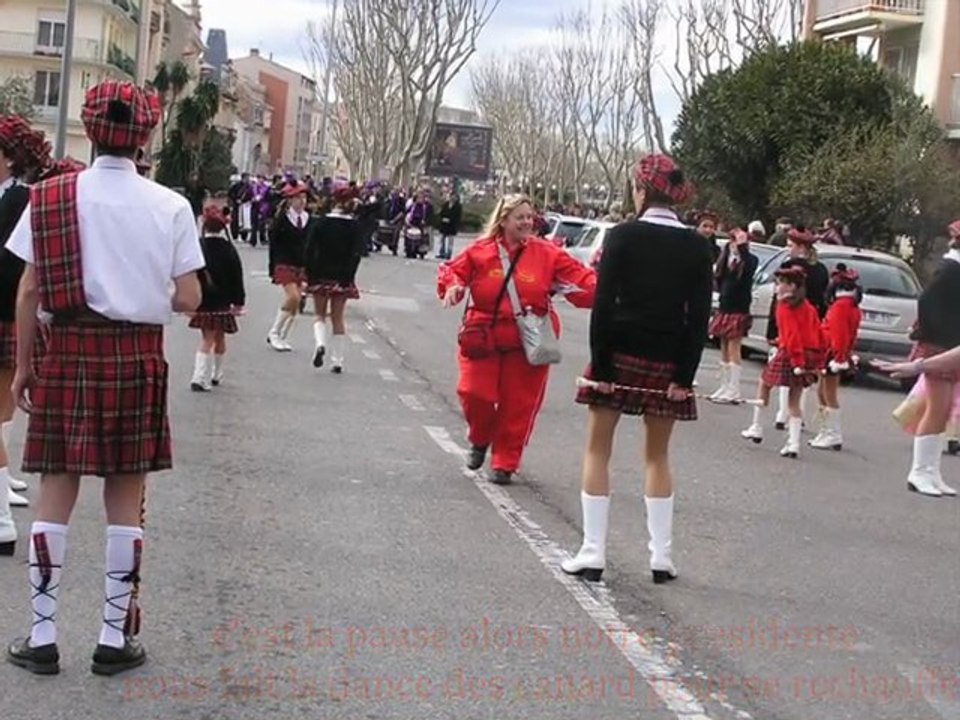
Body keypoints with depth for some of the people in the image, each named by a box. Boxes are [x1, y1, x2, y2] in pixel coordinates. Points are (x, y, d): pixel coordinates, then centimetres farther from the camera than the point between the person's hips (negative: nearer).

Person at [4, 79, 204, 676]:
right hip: (137, 356, 0)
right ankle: (116, 637, 14)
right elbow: (188, 301, -5)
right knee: (125, 500, 8)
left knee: (56, 493, 8)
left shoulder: (50, 198, -3)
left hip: (70, 352, 1)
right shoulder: (170, 207, -5)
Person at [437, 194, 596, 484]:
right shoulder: (479, 251, -1)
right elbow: (451, 270, 5)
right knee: (474, 392, -5)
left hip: (528, 343, 0)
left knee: (519, 405, 3)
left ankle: (505, 462, 20)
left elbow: (582, 281, -4)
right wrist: (452, 286, -17)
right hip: (483, 337, 0)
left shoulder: (547, 254, -1)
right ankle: (480, 440, 28)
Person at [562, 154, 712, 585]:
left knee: (597, 451, 10)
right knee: (658, 457, 17)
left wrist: (600, 366, -9)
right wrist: (684, 375, 0)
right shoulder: (698, 247, 0)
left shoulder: (623, 236, -9)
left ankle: (593, 552, 7)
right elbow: (699, 317, -3)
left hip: (621, 355, -3)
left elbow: (603, 305, -12)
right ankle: (662, 556, 15)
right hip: (667, 363, 3)